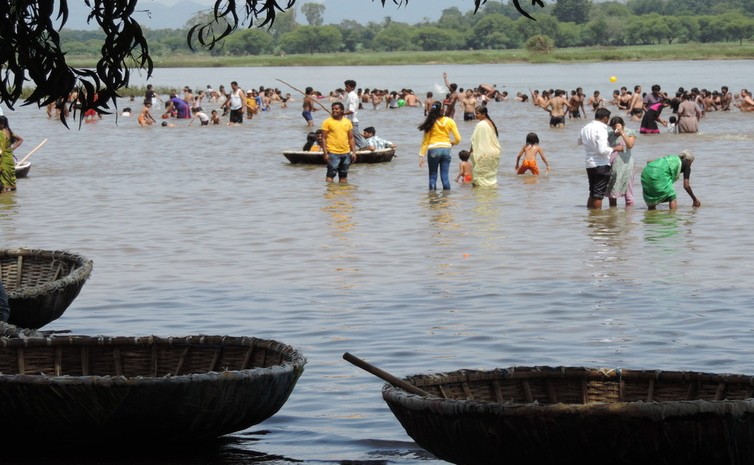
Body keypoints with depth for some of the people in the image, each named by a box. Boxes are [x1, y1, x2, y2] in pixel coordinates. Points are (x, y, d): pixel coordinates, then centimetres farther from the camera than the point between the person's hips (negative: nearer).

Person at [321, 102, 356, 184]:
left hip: (346, 153, 5)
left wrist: (353, 152, 6)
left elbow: (351, 138, 13)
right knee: (330, 175, -7)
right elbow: (324, 139, -5)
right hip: (333, 153, -5)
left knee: (343, 176, 12)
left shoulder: (347, 122, 10)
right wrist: (325, 153, -12)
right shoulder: (327, 122, -3)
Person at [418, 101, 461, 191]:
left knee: (433, 176, 8)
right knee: (445, 176, 6)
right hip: (446, 149, 1)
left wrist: (421, 155, 1)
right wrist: (453, 143, 20)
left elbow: (425, 141, -2)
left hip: (433, 150, -1)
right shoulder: (450, 121, -1)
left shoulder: (431, 123, -3)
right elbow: (458, 139, -2)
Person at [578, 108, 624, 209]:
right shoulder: (601, 129, -18)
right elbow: (602, 150, -24)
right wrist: (615, 148, -11)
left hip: (589, 164, 7)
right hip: (601, 165, -7)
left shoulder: (585, 128, 6)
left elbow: (580, 142, 26)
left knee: (592, 193, 18)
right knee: (599, 194, 0)